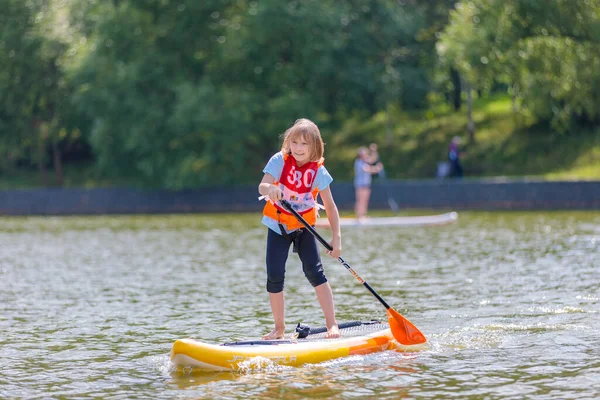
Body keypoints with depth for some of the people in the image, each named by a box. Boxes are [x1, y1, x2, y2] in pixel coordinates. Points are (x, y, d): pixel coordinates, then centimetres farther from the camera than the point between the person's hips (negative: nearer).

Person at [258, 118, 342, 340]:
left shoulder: (318, 171, -13)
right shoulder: (280, 161, -13)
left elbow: (330, 206, -10)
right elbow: (262, 186, -27)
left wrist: (336, 237, -18)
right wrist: (270, 188, -52)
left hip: (304, 227, -1)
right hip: (278, 225, 1)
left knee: (314, 271, -16)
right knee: (275, 276, -5)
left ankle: (332, 324, -11)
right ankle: (279, 328, 10)